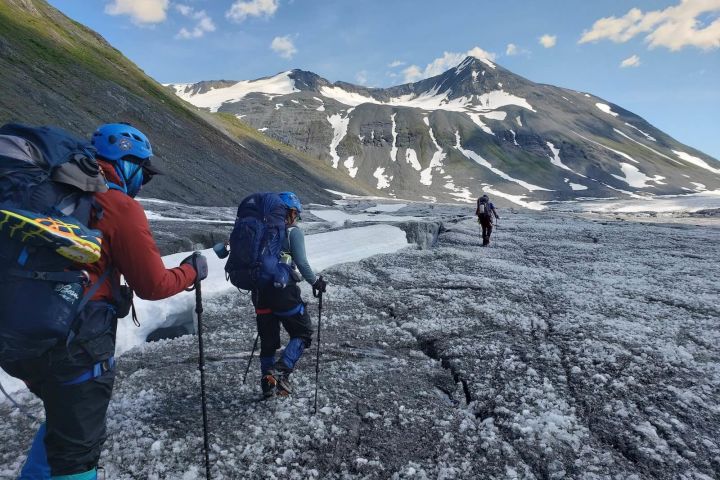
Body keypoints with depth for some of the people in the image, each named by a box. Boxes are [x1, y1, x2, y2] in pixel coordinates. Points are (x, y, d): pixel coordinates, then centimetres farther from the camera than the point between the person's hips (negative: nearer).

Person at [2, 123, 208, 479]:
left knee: (63, 419, 30)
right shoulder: (122, 207, -11)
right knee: (77, 446, 9)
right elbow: (153, 285, -8)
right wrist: (192, 271, 8)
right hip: (76, 343, -7)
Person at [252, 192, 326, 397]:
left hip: (260, 291, 6)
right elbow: (301, 263, -13)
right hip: (284, 292, -6)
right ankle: (280, 371, -6)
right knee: (303, 333, 10)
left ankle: (267, 384, 25)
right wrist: (316, 282, 2)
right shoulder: (293, 232, -5)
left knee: (268, 339, 17)